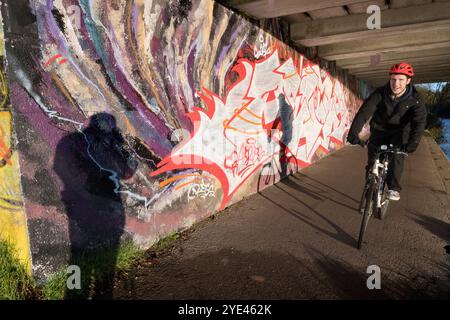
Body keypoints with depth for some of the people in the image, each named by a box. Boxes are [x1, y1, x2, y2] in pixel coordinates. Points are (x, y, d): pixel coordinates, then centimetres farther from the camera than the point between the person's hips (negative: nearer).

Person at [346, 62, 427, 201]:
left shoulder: (415, 99, -19)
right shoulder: (379, 94, -21)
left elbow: (419, 121, -30)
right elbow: (364, 111, -33)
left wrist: (413, 141, -47)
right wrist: (353, 132, -47)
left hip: (399, 132, -1)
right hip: (379, 130, 1)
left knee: (397, 155, -23)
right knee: (372, 159, -9)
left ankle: (394, 188, -12)